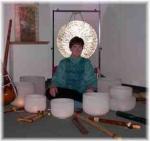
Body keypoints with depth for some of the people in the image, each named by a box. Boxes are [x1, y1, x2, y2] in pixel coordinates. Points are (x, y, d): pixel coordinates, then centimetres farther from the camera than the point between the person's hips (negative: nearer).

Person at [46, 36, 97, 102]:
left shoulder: (86, 63, 12)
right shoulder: (63, 63, 13)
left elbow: (92, 80, 6)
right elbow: (57, 79, 8)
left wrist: (91, 88, -17)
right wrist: (53, 86, -16)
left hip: (82, 94, -1)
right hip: (66, 93, 1)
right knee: (49, 92, -29)